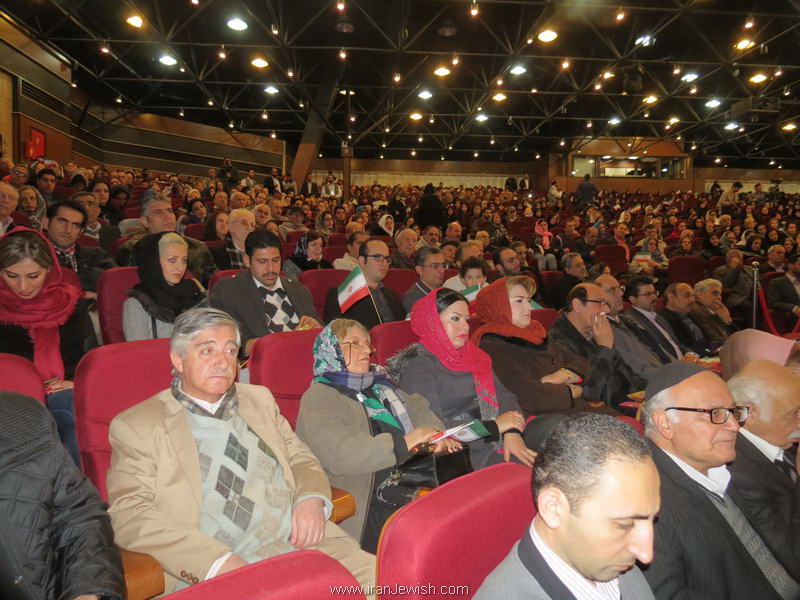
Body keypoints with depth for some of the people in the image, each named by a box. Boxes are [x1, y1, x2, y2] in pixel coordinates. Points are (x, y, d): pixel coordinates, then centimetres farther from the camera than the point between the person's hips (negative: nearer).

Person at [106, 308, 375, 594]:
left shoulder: (259, 399, 19)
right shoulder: (135, 425, 4)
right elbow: (130, 515, -5)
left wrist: (312, 498, -1)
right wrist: (217, 560, -18)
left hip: (300, 542, 4)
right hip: (209, 571, -3)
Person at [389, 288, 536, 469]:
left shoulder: (473, 355, 18)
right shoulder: (417, 365, -5)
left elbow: (503, 395, 9)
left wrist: (512, 432, -12)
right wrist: (495, 426, -11)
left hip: (498, 443, 7)